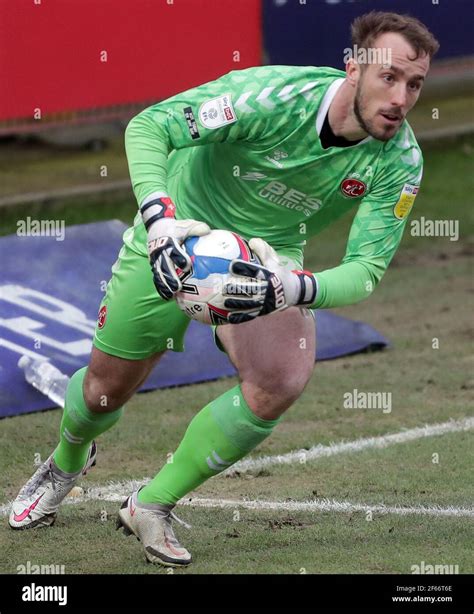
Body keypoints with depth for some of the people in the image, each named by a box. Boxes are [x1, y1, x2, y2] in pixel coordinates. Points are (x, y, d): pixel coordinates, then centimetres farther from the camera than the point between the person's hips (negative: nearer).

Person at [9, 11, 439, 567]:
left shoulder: (400, 161, -23)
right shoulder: (274, 95, -34)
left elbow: (366, 270, -25)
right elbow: (148, 127, -30)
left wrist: (292, 290, -45)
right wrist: (159, 219, -45)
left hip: (270, 253, 2)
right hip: (178, 232, -2)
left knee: (281, 381, -25)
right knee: (107, 387, 8)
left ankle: (151, 506, -5)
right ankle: (66, 463, 48)